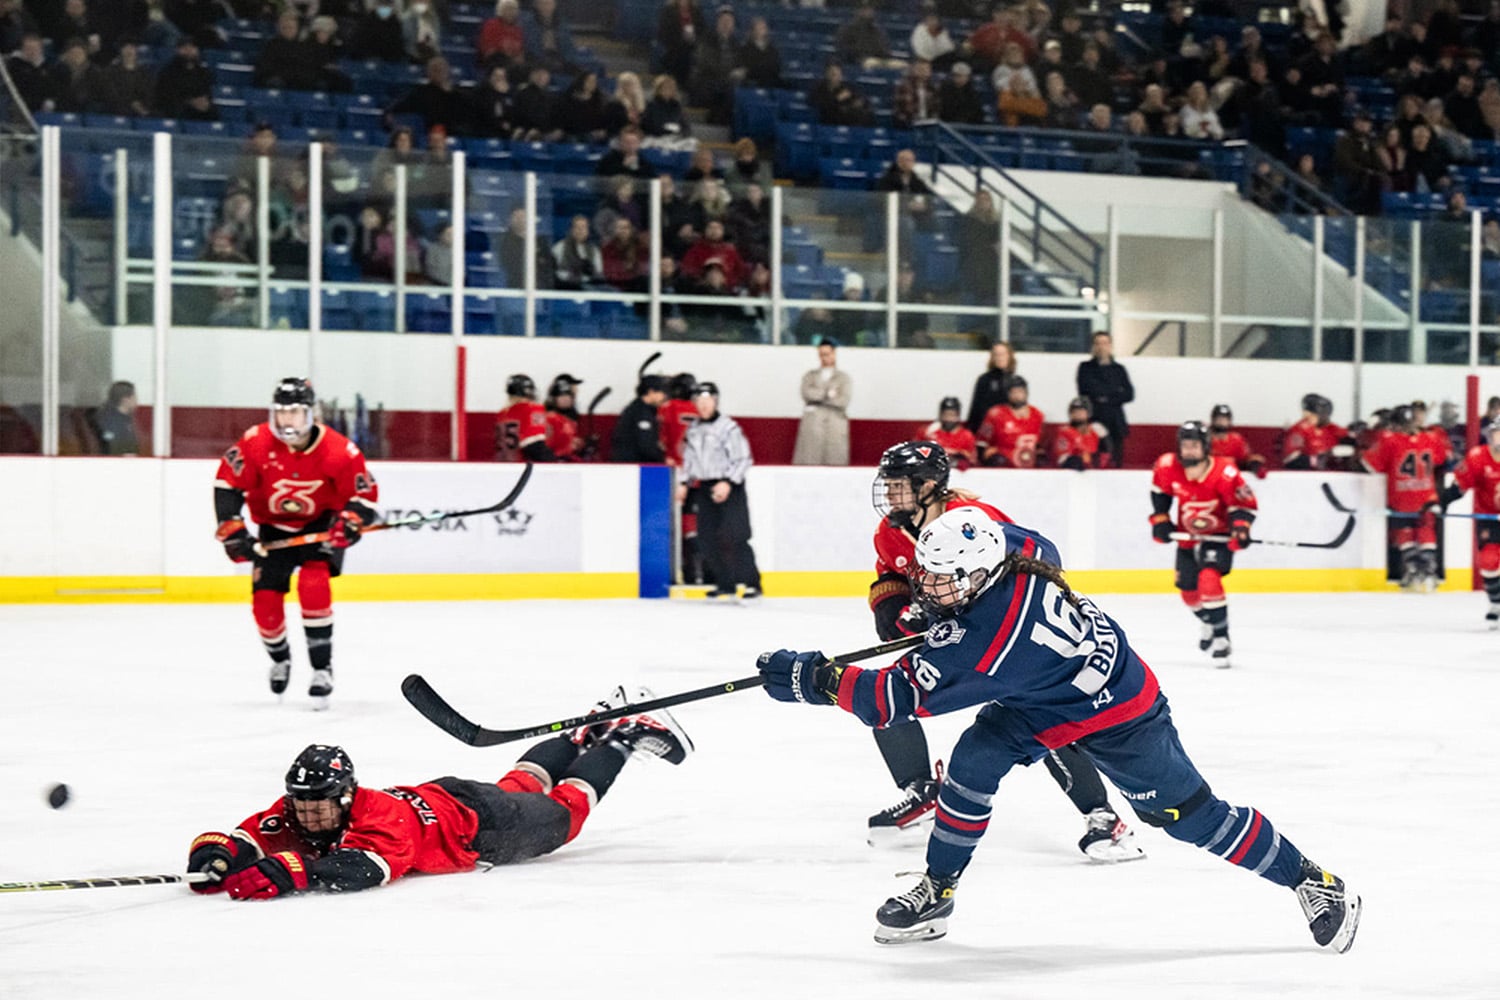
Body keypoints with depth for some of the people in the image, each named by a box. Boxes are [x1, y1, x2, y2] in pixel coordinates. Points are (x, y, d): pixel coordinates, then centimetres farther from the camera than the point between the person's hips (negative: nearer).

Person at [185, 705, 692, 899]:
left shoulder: (380, 818, -45)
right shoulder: (292, 814, -25)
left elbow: (362, 868, -62)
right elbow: (249, 836, -28)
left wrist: (284, 873, -72)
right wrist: (214, 853, -51)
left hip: (477, 820, -6)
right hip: (434, 795, 6)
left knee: (563, 810, 20)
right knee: (519, 784, 32)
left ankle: (626, 736, 40)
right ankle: (593, 729, 53)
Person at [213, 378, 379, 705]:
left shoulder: (338, 451, -24)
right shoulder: (256, 444, -20)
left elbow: (365, 494, -15)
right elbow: (227, 483, -12)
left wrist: (348, 523, -33)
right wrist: (231, 529, -18)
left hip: (320, 526, -3)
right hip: (274, 528, 3)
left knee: (313, 584, -27)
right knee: (265, 600, -3)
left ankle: (322, 669, -17)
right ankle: (279, 658, 30)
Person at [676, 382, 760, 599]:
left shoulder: (728, 427, -9)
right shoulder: (693, 430, 12)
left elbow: (743, 458, -12)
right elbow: (689, 459, 23)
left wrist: (728, 483, -21)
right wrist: (684, 483, 11)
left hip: (729, 488, -7)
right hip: (704, 488, 7)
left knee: (733, 537, -15)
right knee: (707, 539, 1)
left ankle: (751, 583, -11)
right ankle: (724, 583, 11)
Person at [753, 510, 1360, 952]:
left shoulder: (980, 638, -39)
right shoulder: (1005, 546, -18)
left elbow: (896, 699, -33)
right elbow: (1045, 553, 8)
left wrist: (814, 679, -29)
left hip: (1116, 717, -9)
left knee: (1189, 814, 1)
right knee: (974, 762, -6)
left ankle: (1313, 882, 16)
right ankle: (938, 891, 7)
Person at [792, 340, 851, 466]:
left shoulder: (844, 378, 13)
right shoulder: (810, 376, 18)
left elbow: (843, 402, -2)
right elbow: (807, 393, -3)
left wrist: (819, 397, -1)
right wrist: (828, 393, -3)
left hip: (835, 428, -1)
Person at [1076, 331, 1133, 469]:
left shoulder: (1119, 369, 16)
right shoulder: (1086, 368, 10)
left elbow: (1129, 394, 4)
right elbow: (1086, 390, -6)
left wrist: (1107, 398, -9)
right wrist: (1116, 392, -4)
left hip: (1115, 422, 2)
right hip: (1095, 420, -2)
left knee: (1117, 461, -4)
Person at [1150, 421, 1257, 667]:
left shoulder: (1224, 474, -27)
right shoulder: (1168, 467, -15)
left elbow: (1245, 503, -17)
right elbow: (1160, 491, 6)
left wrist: (1240, 527, -32)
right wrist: (1160, 519, 0)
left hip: (1218, 536, -5)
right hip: (1188, 536, 5)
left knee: (1208, 578, -27)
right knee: (1188, 589, 14)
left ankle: (1221, 637, -18)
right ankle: (1210, 622, 46)